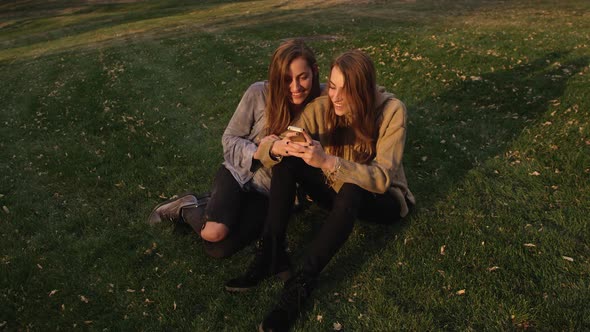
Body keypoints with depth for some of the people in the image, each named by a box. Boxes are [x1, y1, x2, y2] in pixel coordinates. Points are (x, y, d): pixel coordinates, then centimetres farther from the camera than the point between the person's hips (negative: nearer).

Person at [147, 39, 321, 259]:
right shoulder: (259, 93, -15)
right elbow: (229, 139, -5)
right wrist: (256, 152, -24)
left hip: (269, 192, 1)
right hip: (238, 174, -1)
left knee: (219, 249, -19)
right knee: (214, 232, -28)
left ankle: (189, 209, 11)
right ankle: (188, 206, 6)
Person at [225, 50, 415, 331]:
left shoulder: (391, 111, -23)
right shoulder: (321, 107, -14)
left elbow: (382, 178, -31)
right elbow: (268, 150, -15)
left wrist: (327, 162, -44)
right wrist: (279, 148, -40)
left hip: (381, 200, -3)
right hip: (336, 192, 4)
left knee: (351, 192, -38)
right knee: (288, 161, -21)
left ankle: (301, 284, -31)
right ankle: (271, 254, -18)